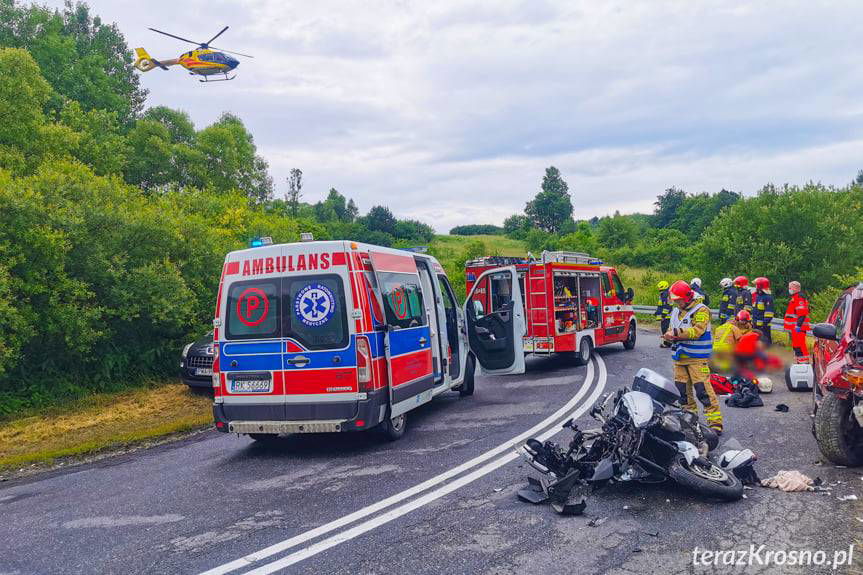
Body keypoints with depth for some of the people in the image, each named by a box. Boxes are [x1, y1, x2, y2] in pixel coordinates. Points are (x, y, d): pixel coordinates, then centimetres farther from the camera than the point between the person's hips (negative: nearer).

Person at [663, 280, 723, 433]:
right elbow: (672, 330, 16)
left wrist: (677, 332, -24)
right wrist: (670, 335, -8)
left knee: (703, 389, -13)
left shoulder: (701, 310, -8)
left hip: (697, 358, -7)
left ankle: (715, 422, -8)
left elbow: (697, 331, -20)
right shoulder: (676, 312, 16)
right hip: (680, 357, 8)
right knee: (682, 390, 10)